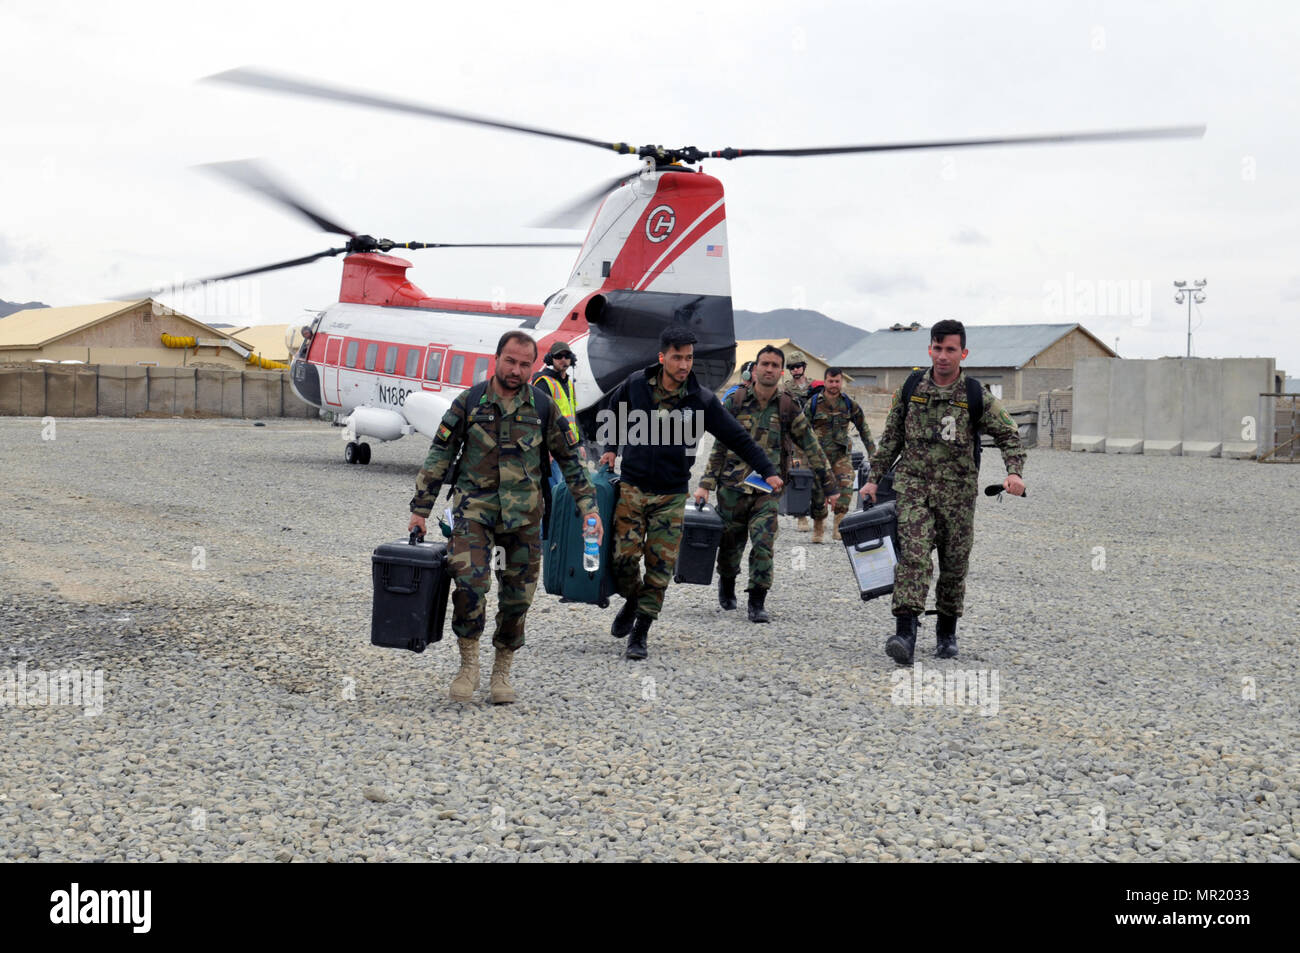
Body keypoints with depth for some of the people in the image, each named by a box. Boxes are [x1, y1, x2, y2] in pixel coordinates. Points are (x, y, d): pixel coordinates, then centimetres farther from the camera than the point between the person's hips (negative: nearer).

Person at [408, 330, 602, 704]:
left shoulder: (543, 407, 3)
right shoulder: (469, 402, 0)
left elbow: (570, 460, 11)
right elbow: (439, 456, 4)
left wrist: (589, 508, 6)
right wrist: (420, 509, 1)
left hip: (523, 515, 2)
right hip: (474, 506, -2)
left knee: (517, 595, 5)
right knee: (468, 580, -20)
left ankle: (502, 670, 22)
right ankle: (469, 663, -4)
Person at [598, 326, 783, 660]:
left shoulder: (701, 400, -6)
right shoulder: (636, 384, -3)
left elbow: (738, 438, 0)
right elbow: (611, 414, 18)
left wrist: (767, 471, -5)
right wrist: (610, 448, 6)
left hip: (671, 495, 0)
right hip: (632, 487, 0)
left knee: (660, 567, -3)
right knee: (623, 558, -7)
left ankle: (640, 633, 9)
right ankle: (632, 602, 24)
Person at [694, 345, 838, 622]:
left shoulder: (787, 409, 3)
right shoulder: (734, 402, 1)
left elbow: (812, 449, 8)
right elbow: (718, 447, 5)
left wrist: (830, 487, 8)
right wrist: (705, 485, -1)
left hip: (767, 491, 0)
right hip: (731, 487, 0)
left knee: (763, 545, -13)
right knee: (730, 545, 10)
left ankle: (757, 603, -4)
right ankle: (726, 586, 38)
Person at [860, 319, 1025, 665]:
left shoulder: (977, 397, -3)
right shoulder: (911, 387, 4)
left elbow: (1009, 435, 1)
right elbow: (891, 437, 13)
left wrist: (1014, 472, -16)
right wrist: (874, 478, 12)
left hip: (957, 493, 0)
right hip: (913, 484, 0)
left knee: (954, 565, 8)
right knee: (913, 555, -17)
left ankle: (947, 634, 26)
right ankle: (905, 633, -25)